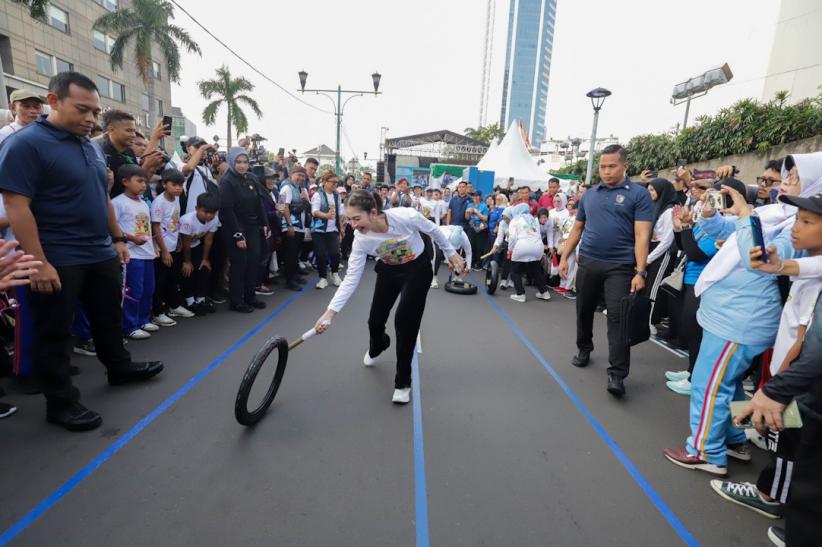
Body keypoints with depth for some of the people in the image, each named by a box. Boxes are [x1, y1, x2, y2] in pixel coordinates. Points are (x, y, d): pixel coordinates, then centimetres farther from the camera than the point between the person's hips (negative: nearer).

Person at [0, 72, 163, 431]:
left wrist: (117, 239, 16)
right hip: (57, 262, -7)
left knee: (109, 317, 20)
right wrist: (39, 263, -22)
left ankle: (119, 367, 39)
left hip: (101, 255, 7)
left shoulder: (92, 147, 11)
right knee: (55, 333, 6)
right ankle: (61, 402, 18)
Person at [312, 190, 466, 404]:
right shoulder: (361, 239, -25)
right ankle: (376, 349, 47)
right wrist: (330, 311, -27)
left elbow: (433, 230, -13)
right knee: (375, 319, 7)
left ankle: (403, 383, 6)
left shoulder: (406, 216, -34)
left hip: (418, 268, -3)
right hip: (389, 270, 3)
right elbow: (351, 278, -21)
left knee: (404, 320, -11)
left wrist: (451, 253, -2)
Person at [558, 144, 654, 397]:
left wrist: (640, 272, -16)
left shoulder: (639, 194, -3)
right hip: (587, 263, 4)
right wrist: (564, 257, 8)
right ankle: (584, 349, 38)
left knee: (618, 317, -5)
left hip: (620, 267, -4)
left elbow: (642, 235, -10)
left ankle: (617, 373, 1)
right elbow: (577, 228, 15)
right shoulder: (589, 194, 10)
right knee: (584, 311, 15)